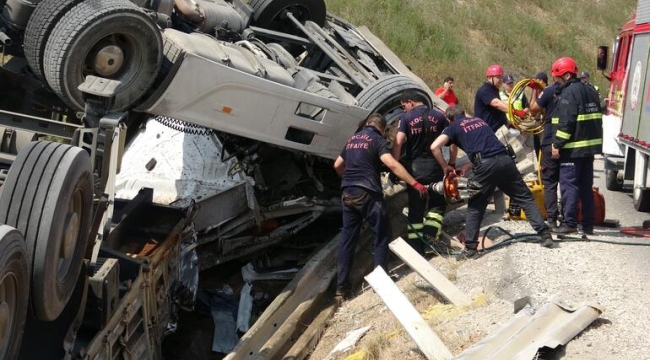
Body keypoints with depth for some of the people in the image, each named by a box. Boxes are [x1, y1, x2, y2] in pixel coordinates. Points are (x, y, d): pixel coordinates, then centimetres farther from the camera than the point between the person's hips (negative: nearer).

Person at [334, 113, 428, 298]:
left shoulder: (352, 139, 19)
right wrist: (415, 183, -20)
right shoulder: (377, 140, -2)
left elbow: (337, 165, 27)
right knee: (382, 235, 6)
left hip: (347, 193, 7)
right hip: (367, 192, -7)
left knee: (347, 237, 10)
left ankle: (342, 285, 9)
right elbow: (392, 164, -18)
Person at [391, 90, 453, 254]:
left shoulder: (406, 118, -6)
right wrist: (451, 163, 7)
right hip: (435, 166, 1)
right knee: (437, 203, 18)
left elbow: (398, 143, -17)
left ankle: (416, 247, 7)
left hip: (415, 167, -1)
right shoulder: (439, 116, 2)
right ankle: (430, 236, -1)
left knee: (415, 207, 7)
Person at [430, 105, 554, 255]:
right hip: (505, 159, 4)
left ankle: (470, 247, 6)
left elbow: (434, 147, 1)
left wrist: (445, 167, 12)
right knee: (525, 198, 13)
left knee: (475, 207, 10)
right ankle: (545, 234, 8)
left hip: (486, 165, -4)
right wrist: (467, 167, 25)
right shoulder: (480, 121, 30)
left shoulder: (454, 127, 15)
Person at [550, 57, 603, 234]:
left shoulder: (569, 92, -13)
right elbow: (596, 117, 20)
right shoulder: (590, 90, 16)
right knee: (586, 186, 12)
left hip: (573, 148, -9)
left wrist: (557, 144, -17)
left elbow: (565, 122, -20)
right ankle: (588, 224, 15)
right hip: (590, 146, 9)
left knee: (569, 185, -5)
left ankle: (569, 223, -6)